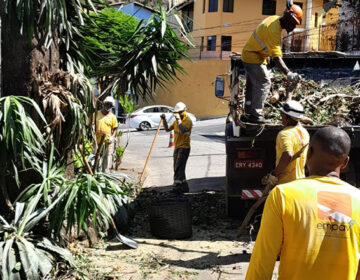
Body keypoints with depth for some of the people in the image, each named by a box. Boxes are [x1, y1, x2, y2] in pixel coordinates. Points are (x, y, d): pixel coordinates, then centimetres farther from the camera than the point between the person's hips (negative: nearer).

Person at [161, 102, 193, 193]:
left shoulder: (188, 121, -12)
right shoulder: (176, 120, 14)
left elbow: (183, 130, -29)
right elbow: (168, 129, 11)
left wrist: (179, 119, -26)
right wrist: (164, 120, -1)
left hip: (184, 147, -9)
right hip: (177, 147, 9)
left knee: (179, 168, -16)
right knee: (177, 168, 15)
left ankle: (178, 186, -17)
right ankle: (184, 187, 25)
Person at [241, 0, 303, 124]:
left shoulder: (275, 19, 2)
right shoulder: (274, 30, -28)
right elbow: (276, 57, -37)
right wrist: (288, 74, -46)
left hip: (248, 55, 10)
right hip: (254, 58, -10)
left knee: (252, 85, 13)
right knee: (264, 83, -10)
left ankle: (248, 114, 20)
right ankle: (255, 115, -9)